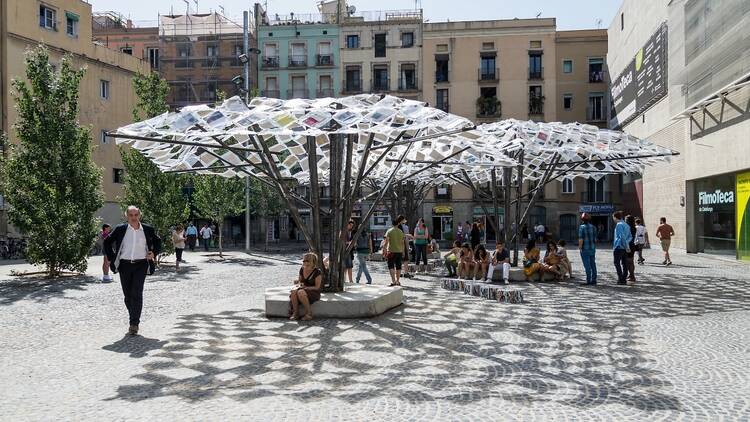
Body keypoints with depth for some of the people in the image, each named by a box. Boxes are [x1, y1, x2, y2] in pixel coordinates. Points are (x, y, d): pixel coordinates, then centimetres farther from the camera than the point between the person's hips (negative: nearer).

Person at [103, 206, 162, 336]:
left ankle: (134, 323, -7)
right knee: (127, 295, 8)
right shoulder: (120, 229, 2)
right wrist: (111, 258, 5)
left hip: (141, 265, -1)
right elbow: (107, 242, 11)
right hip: (124, 265, 2)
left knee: (137, 294, -12)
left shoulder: (148, 229, 3)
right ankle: (134, 320, 26)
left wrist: (154, 253, 3)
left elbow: (158, 242, 18)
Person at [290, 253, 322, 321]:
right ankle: (295, 313, -19)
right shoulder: (302, 270, 7)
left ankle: (309, 313, -21)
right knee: (293, 291, -28)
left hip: (314, 293, -5)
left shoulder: (317, 272, -12)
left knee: (301, 292, -36)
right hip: (303, 290, 5)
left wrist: (305, 287, -18)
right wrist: (298, 284, -4)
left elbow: (317, 287, -11)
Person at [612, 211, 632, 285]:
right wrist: (627, 244, 3)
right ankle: (624, 279, 10)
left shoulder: (619, 225, -12)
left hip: (619, 246, -8)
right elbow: (630, 237, 15)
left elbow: (622, 236, -20)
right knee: (624, 263, 8)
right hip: (624, 247, 8)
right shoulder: (626, 225, 14)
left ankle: (620, 279, -7)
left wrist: (626, 246, -16)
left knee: (617, 263, -2)